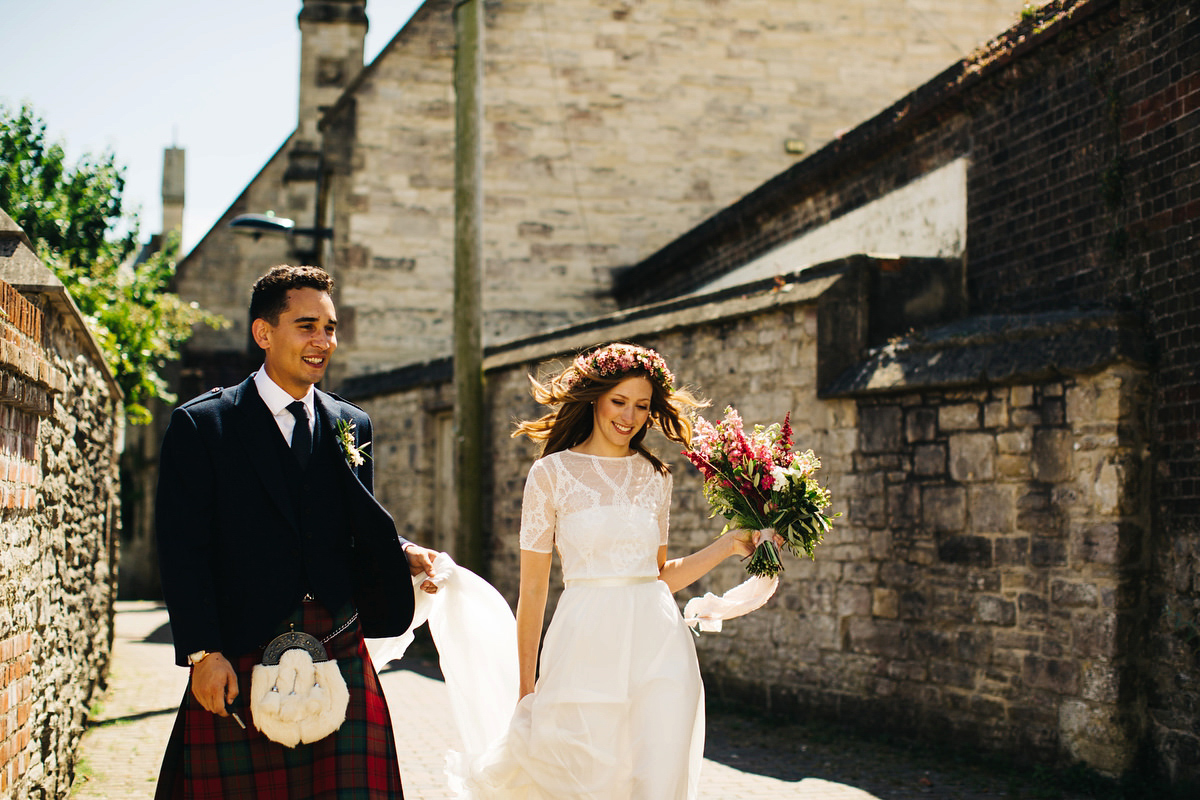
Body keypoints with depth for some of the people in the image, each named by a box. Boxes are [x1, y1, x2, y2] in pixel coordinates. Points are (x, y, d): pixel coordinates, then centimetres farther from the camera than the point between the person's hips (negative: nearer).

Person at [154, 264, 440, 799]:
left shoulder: (352, 426, 13)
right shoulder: (200, 425, 0)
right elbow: (181, 551, -4)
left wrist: (403, 556, -4)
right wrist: (203, 653, -11)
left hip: (340, 658, 3)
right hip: (239, 664, -3)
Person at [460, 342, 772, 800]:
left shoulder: (656, 477, 13)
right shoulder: (551, 473, 2)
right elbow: (532, 589, 3)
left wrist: (729, 545, 9)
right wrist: (527, 688, 2)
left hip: (658, 646, 3)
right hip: (586, 648, -3)